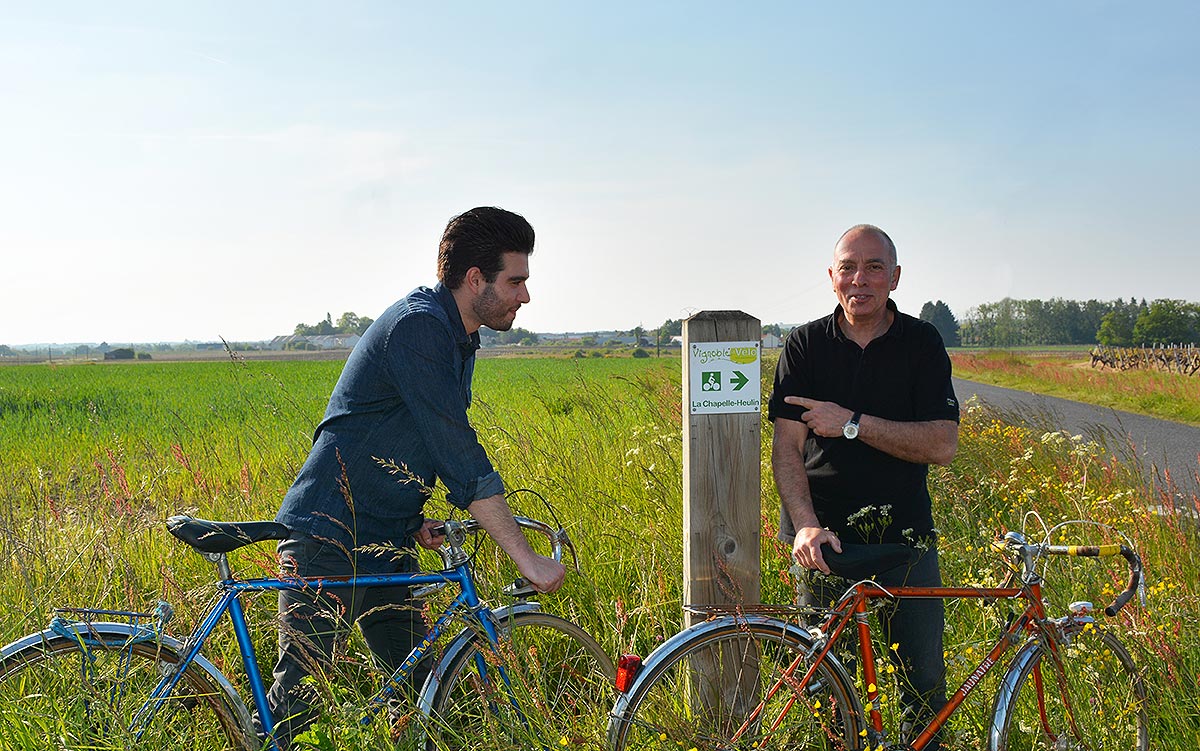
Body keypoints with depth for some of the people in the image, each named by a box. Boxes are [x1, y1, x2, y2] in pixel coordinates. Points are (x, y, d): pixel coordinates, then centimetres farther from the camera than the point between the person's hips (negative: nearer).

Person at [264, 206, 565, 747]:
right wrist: (528, 559, -23)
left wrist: (413, 517, 6)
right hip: (329, 541, -9)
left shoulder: (458, 338, 12)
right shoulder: (417, 326, -20)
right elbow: (459, 455, -24)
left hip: (385, 545, 9)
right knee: (299, 699, -6)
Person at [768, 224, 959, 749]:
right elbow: (786, 446, -6)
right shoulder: (805, 345, 0)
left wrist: (853, 423, -17)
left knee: (925, 681, 4)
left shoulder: (923, 344, 0)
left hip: (905, 533, 1)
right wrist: (806, 525, -21)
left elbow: (942, 445, -9)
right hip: (825, 534, 0)